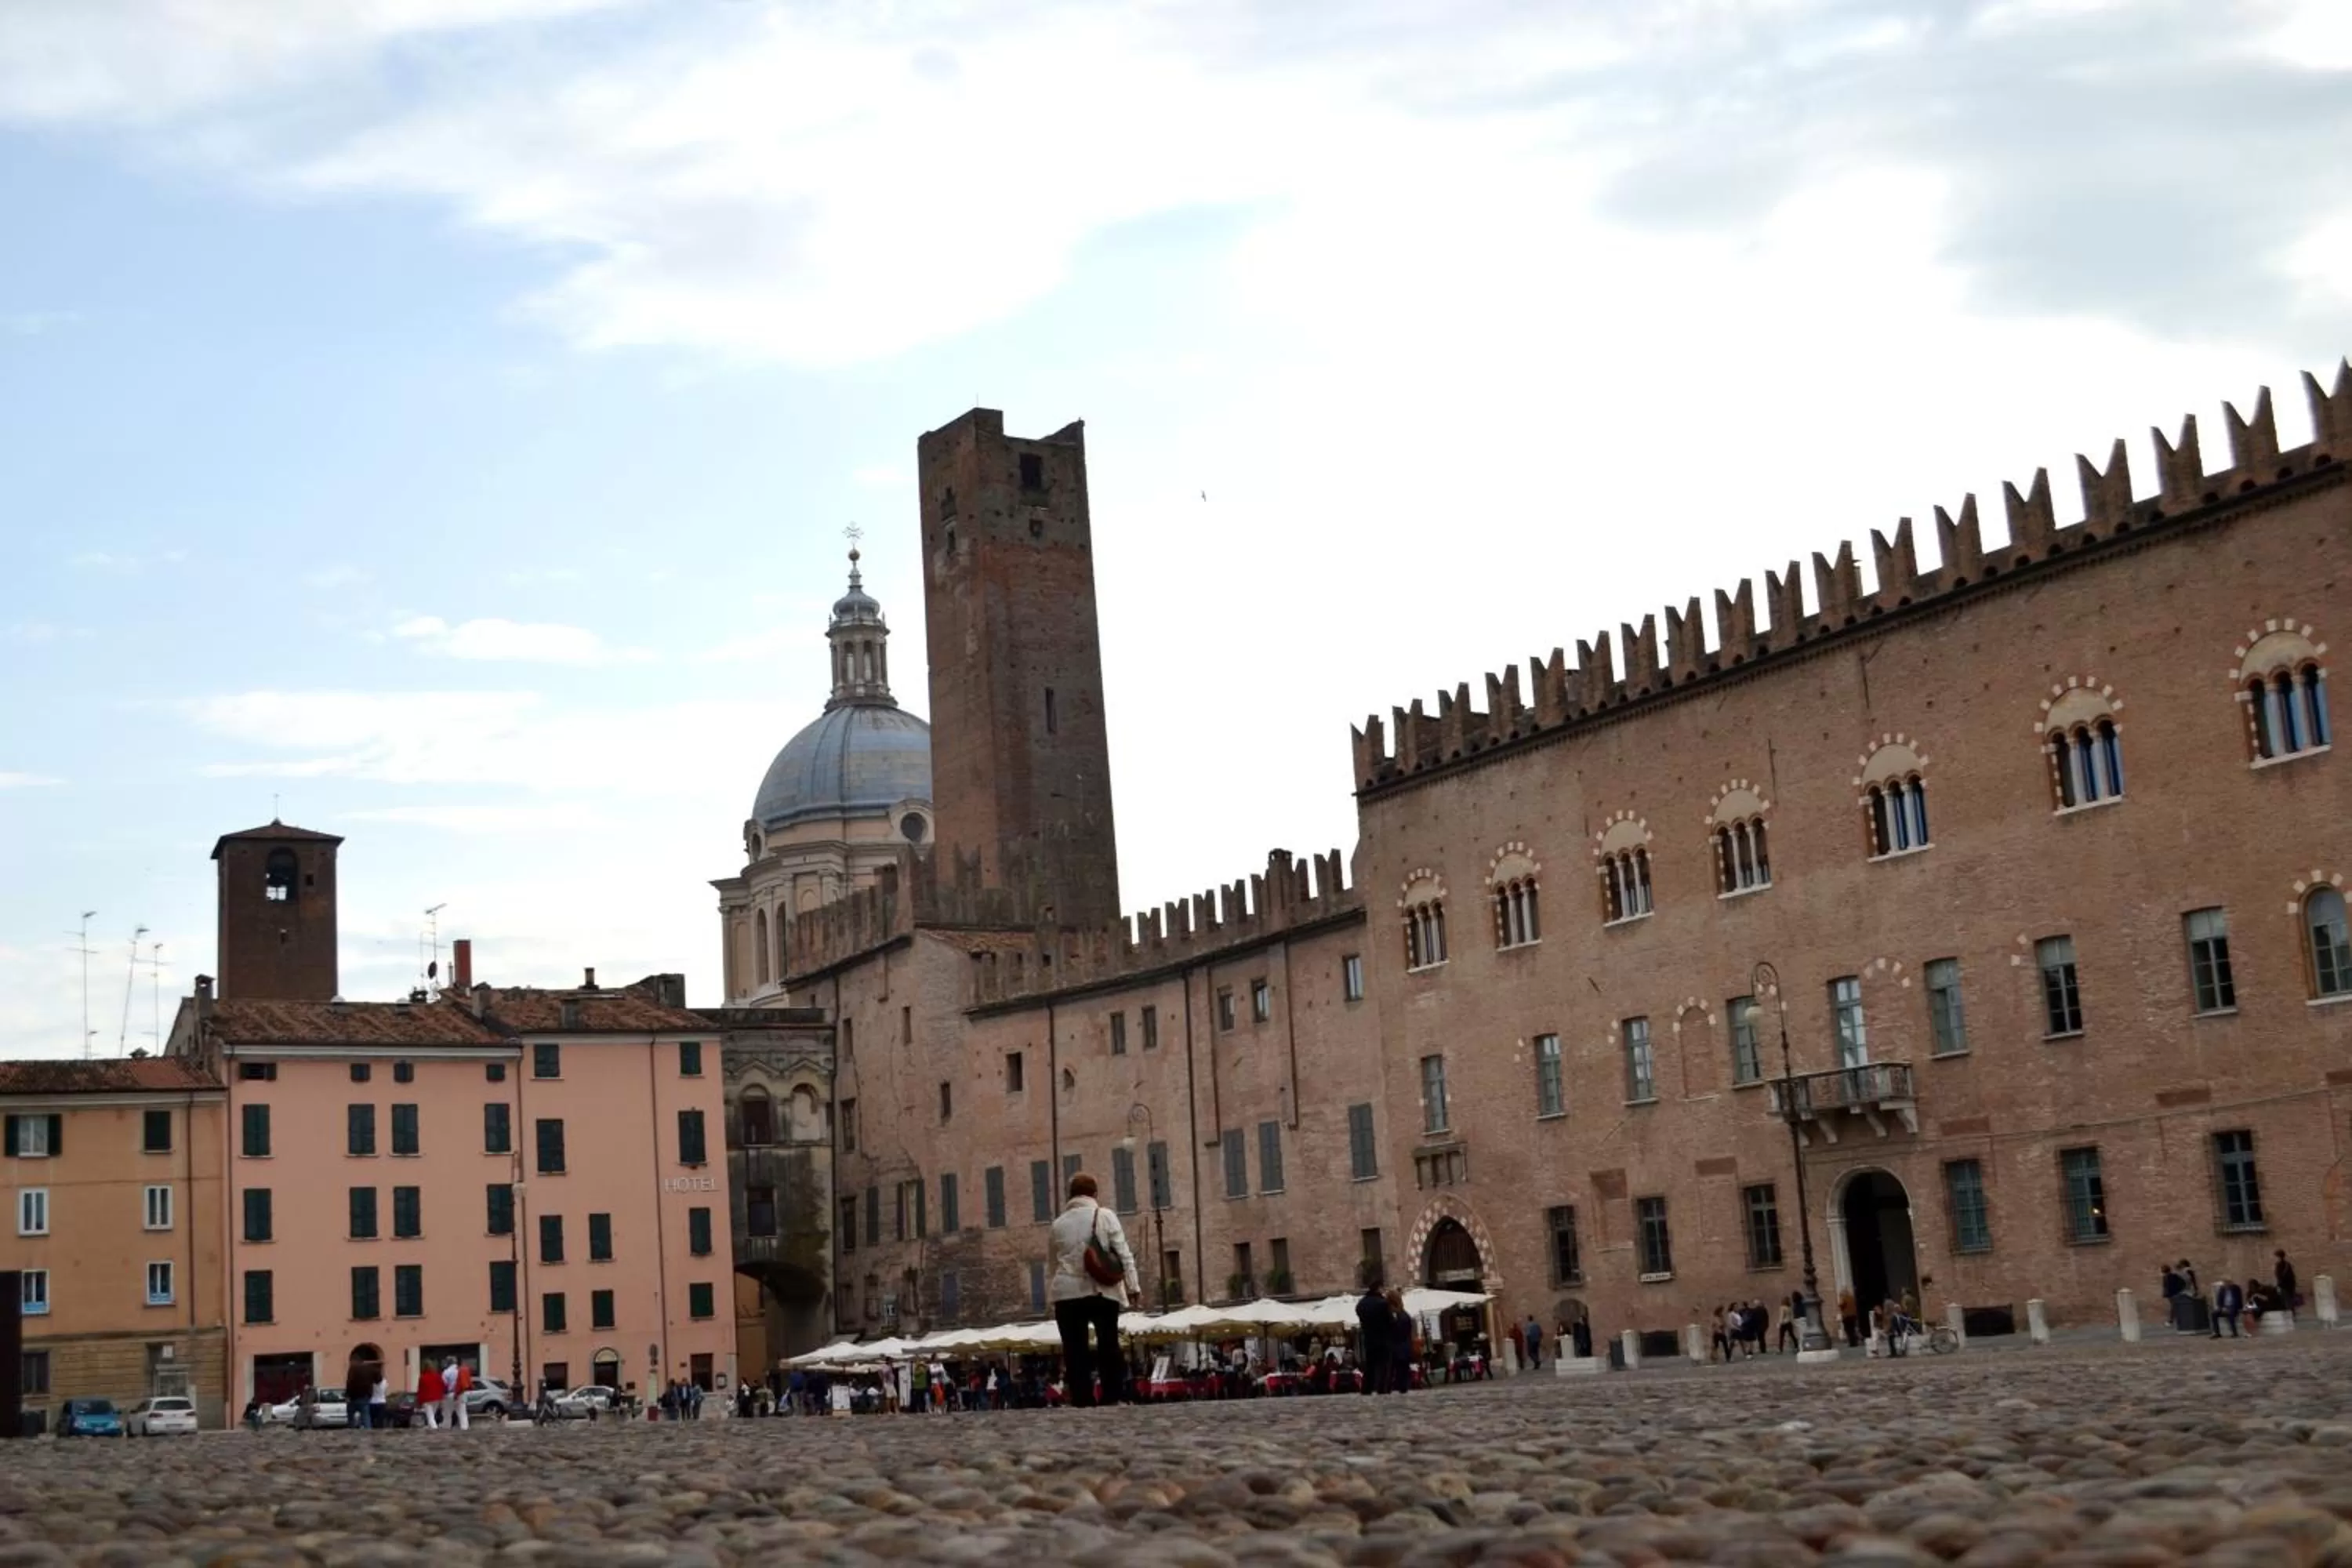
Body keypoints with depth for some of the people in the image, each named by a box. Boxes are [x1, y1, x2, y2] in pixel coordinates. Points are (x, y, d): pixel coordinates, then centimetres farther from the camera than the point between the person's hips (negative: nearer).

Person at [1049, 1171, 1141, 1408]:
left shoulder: (1059, 1223, 9)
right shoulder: (1105, 1216, 2)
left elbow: (1054, 1261, 15)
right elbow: (1124, 1254, -3)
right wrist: (1132, 1287, -1)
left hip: (1067, 1293, 1)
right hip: (1102, 1291, -1)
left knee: (1075, 1351, 2)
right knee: (1108, 1347, 7)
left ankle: (1082, 1403, -2)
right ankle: (1113, 1399, 2)